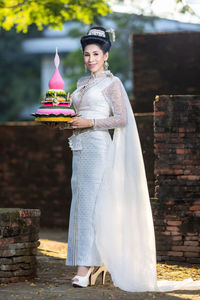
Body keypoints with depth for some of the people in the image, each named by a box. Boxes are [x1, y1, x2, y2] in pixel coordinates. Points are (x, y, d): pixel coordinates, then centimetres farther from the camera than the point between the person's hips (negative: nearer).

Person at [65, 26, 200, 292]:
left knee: (90, 203, -13)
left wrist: (90, 123, -17)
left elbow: (122, 120, -10)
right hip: (80, 146, 8)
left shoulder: (112, 83, -3)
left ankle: (84, 269, -16)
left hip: (98, 145, -8)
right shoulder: (83, 83, 18)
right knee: (81, 202, 3)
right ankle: (98, 263, 8)